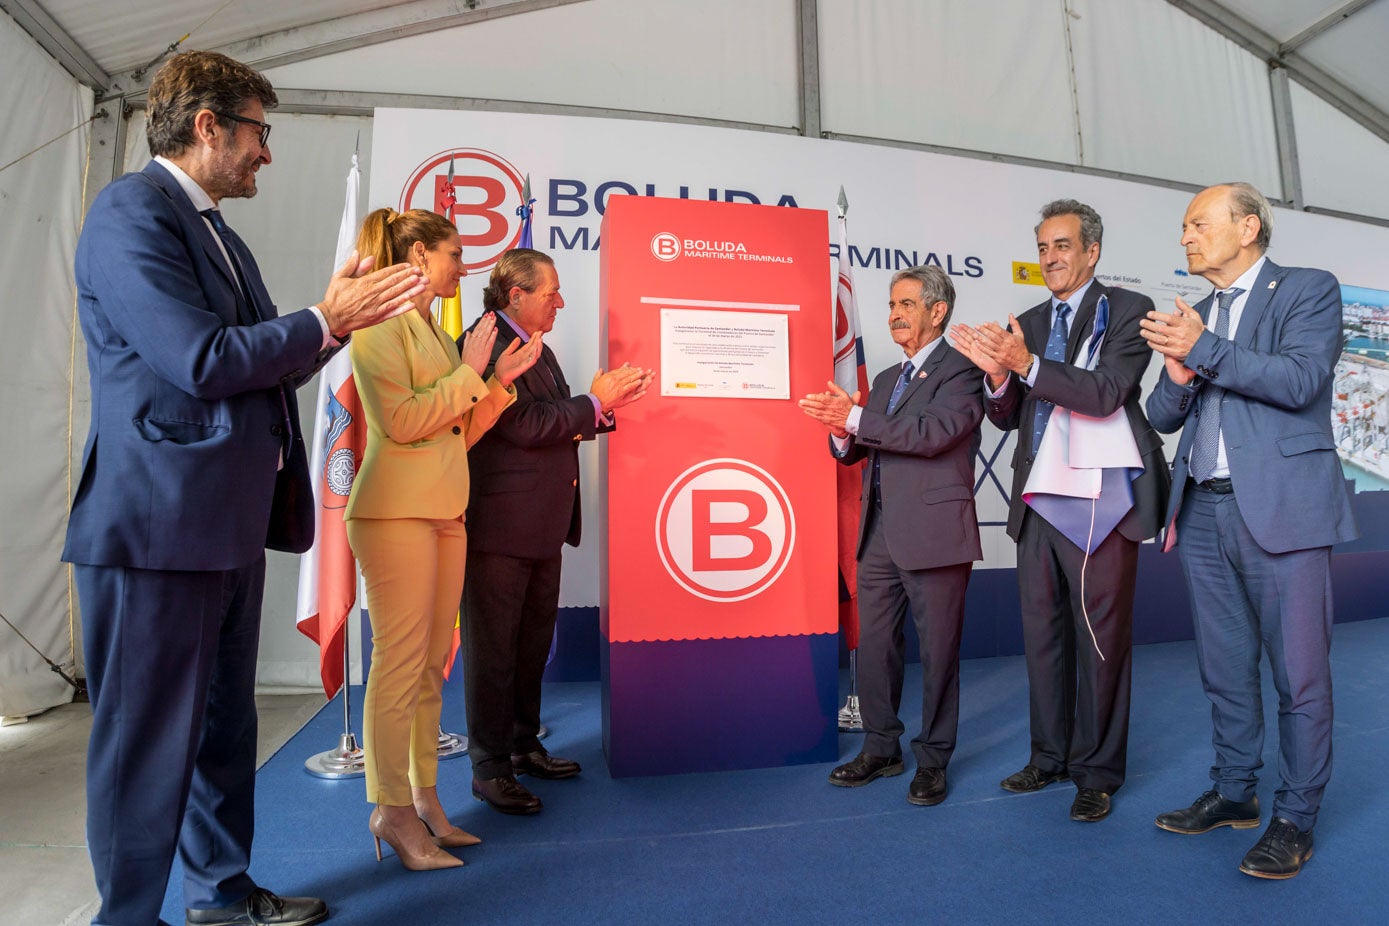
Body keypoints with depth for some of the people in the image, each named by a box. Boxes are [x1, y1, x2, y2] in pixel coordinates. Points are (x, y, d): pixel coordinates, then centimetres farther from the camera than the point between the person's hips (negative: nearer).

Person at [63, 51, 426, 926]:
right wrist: (326, 321, -11)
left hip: (230, 522, 10)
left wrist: (335, 314, 6)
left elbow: (267, 369, 18)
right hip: (160, 521, -9)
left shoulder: (219, 234, 18)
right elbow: (202, 361, -20)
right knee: (149, 738, 2)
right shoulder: (131, 211, -10)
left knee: (224, 722, 19)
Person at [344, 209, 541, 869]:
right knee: (400, 659, -5)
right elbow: (401, 422, -16)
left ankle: (423, 797, 20)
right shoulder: (383, 322, -4)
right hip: (398, 510, -8)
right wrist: (468, 374, -8)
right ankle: (391, 810, 8)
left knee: (432, 660, 10)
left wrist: (499, 381, 9)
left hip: (444, 510, 8)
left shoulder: (435, 333, 20)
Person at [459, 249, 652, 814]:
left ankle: (523, 746, 34)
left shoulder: (538, 349, 17)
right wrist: (595, 401, -13)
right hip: (501, 525, -10)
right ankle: (489, 769, 15)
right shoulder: (487, 345, -14)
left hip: (542, 524, 10)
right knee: (493, 646, 2)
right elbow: (526, 427, -22)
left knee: (533, 639, 18)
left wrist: (607, 405, 4)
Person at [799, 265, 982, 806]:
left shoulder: (960, 371, -4)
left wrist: (857, 419, -23)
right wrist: (843, 432, -8)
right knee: (874, 644, 12)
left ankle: (932, 760, 22)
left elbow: (934, 431, -21)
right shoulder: (886, 380, 19)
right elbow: (853, 451, 15)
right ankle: (881, 749, 29)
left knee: (938, 650, 5)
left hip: (933, 532, -7)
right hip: (879, 533, 7)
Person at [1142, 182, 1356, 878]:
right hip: (1203, 511, 6)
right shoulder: (1194, 315, 17)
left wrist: (1205, 350, -20)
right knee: (1224, 668, 14)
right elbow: (1162, 417, 12)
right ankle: (1233, 794, 27)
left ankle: (1295, 818, 15)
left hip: (1279, 508, -6)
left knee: (1298, 671, 1)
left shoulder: (1308, 290, 2)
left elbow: (1300, 380, -15)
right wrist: (1178, 376, -8)